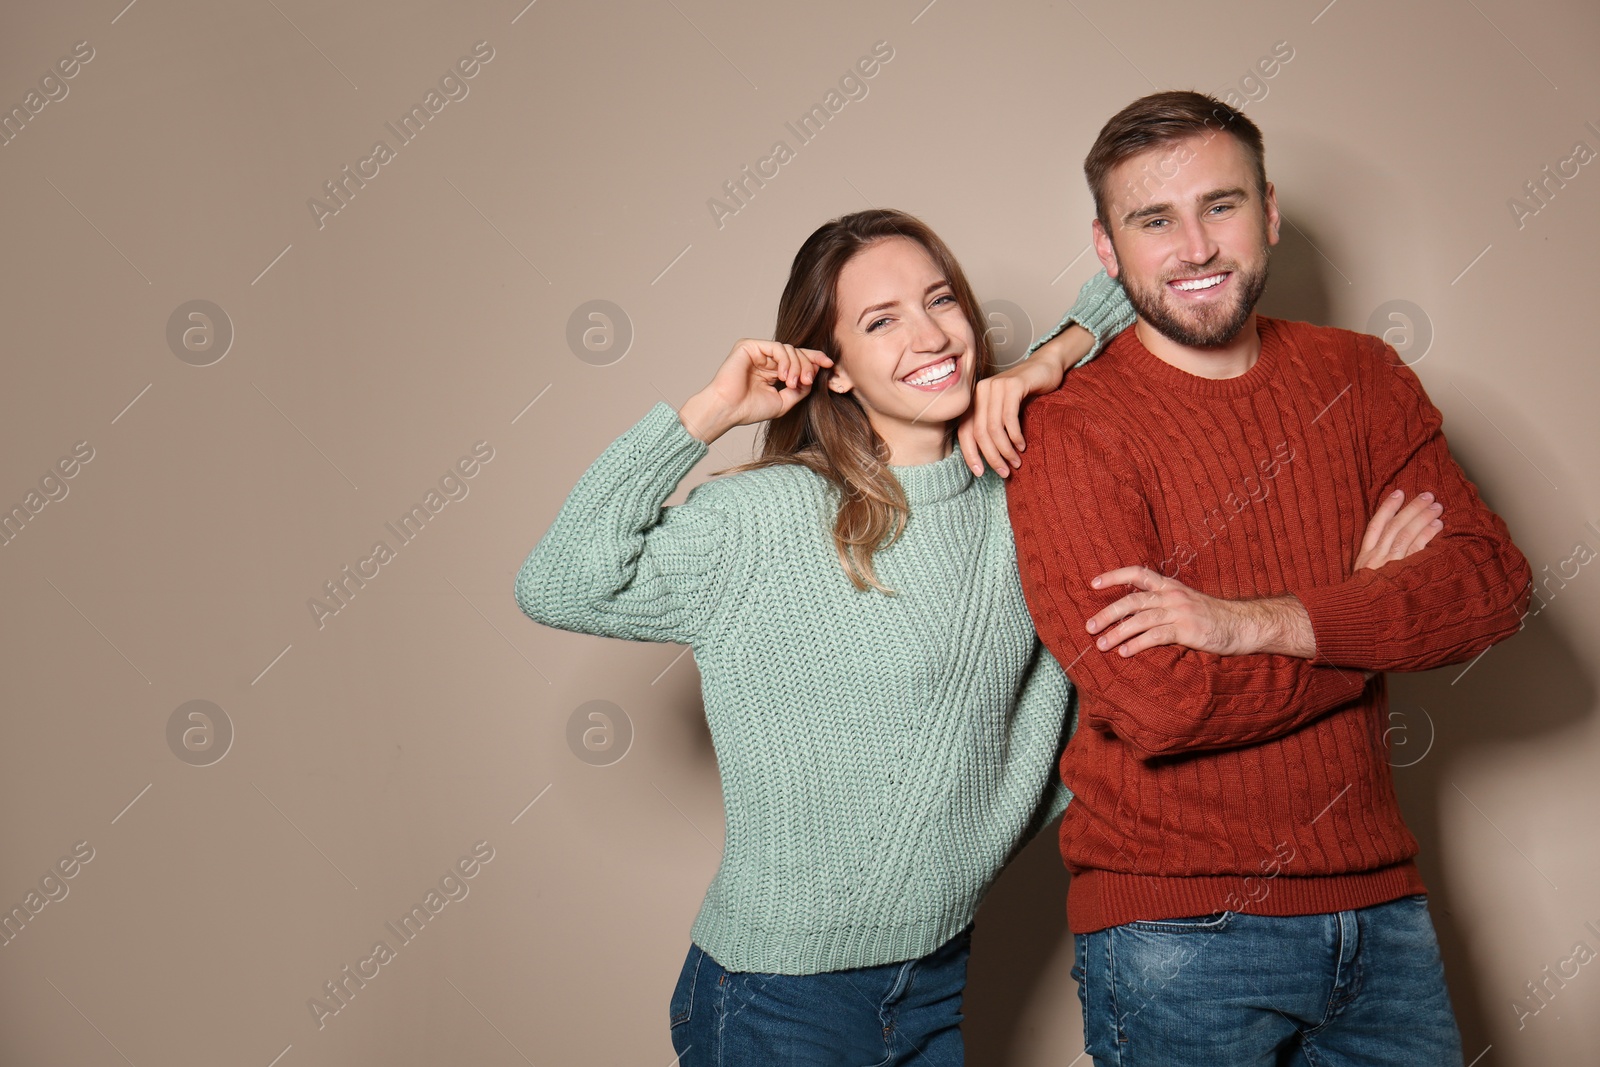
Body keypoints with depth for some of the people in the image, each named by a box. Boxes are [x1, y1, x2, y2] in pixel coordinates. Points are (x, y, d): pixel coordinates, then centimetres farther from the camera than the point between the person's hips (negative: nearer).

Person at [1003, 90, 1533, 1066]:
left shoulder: (1358, 377, 5)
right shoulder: (1070, 429, -12)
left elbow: (1494, 582, -6)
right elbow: (1156, 702, -22)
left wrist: (1255, 622, -19)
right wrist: (1366, 606, -9)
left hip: (1380, 906, 5)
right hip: (1174, 928, -4)